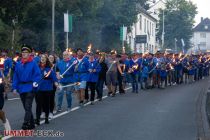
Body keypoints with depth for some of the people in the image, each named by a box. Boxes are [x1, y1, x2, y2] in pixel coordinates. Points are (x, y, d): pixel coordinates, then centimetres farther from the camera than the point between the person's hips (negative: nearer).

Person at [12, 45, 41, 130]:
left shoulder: (33, 64, -5)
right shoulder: (18, 64, 8)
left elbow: (38, 75, -7)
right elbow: (15, 77, 9)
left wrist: (35, 83, -22)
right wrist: (14, 87, 2)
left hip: (30, 88, -5)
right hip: (21, 88, 6)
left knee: (28, 107, -12)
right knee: (26, 107, 12)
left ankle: (26, 124, -15)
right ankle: (31, 124, 23)